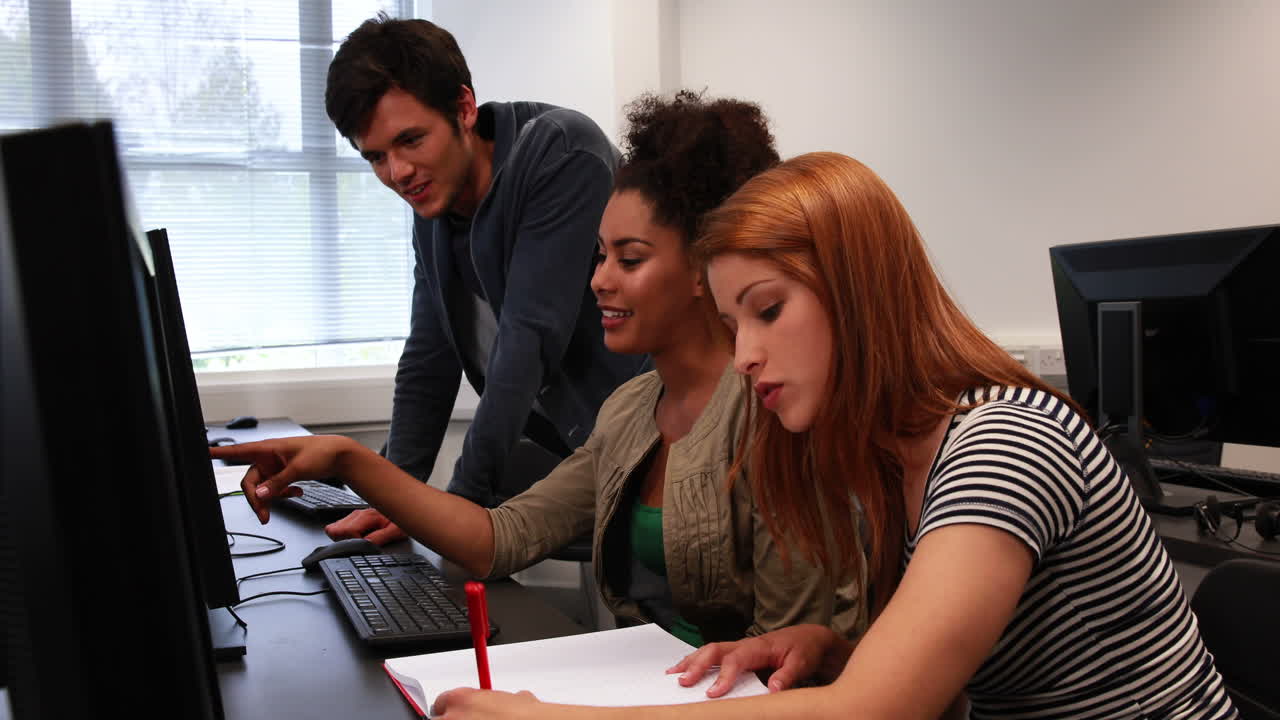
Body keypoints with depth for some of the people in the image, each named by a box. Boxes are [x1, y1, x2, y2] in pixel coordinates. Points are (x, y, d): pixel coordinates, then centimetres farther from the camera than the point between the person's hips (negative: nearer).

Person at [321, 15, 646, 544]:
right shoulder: (431, 207, 6)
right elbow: (428, 362, 10)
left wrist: (462, 500, -23)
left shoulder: (561, 152, -19)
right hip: (555, 450, 7)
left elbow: (531, 338, -25)